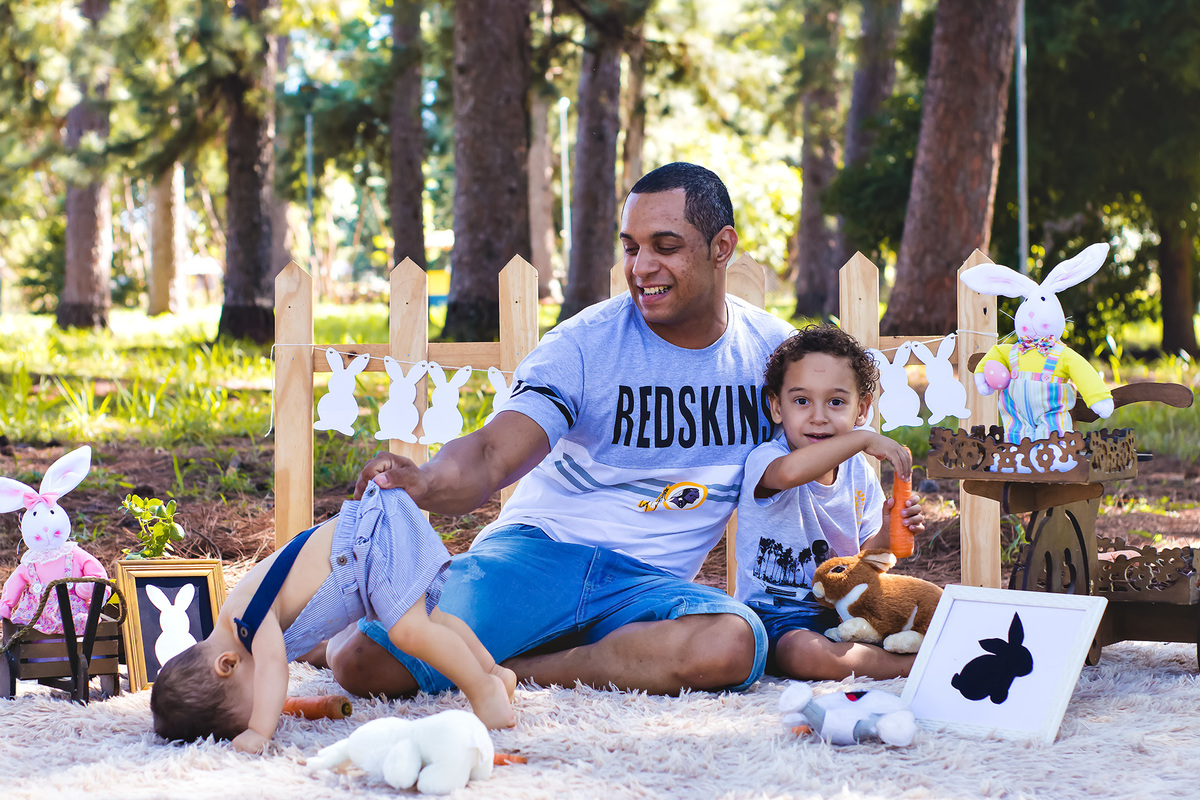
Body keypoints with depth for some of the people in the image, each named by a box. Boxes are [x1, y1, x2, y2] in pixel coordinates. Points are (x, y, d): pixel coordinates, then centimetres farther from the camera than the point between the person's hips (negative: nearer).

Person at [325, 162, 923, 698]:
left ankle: (509, 670, -19)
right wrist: (423, 483, -40)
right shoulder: (583, 345, -5)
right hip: (534, 551, -3)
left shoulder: (772, 350, 6)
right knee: (364, 665, -27)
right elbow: (489, 456, -16)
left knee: (732, 646, -36)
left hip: (650, 583, 3)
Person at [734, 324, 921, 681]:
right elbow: (791, 471, -42)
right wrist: (864, 439, -37)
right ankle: (911, 664, -24)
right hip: (776, 615, -6)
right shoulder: (765, 459, -13)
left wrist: (884, 536, -11)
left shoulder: (860, 475, 6)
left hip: (842, 609, 6)